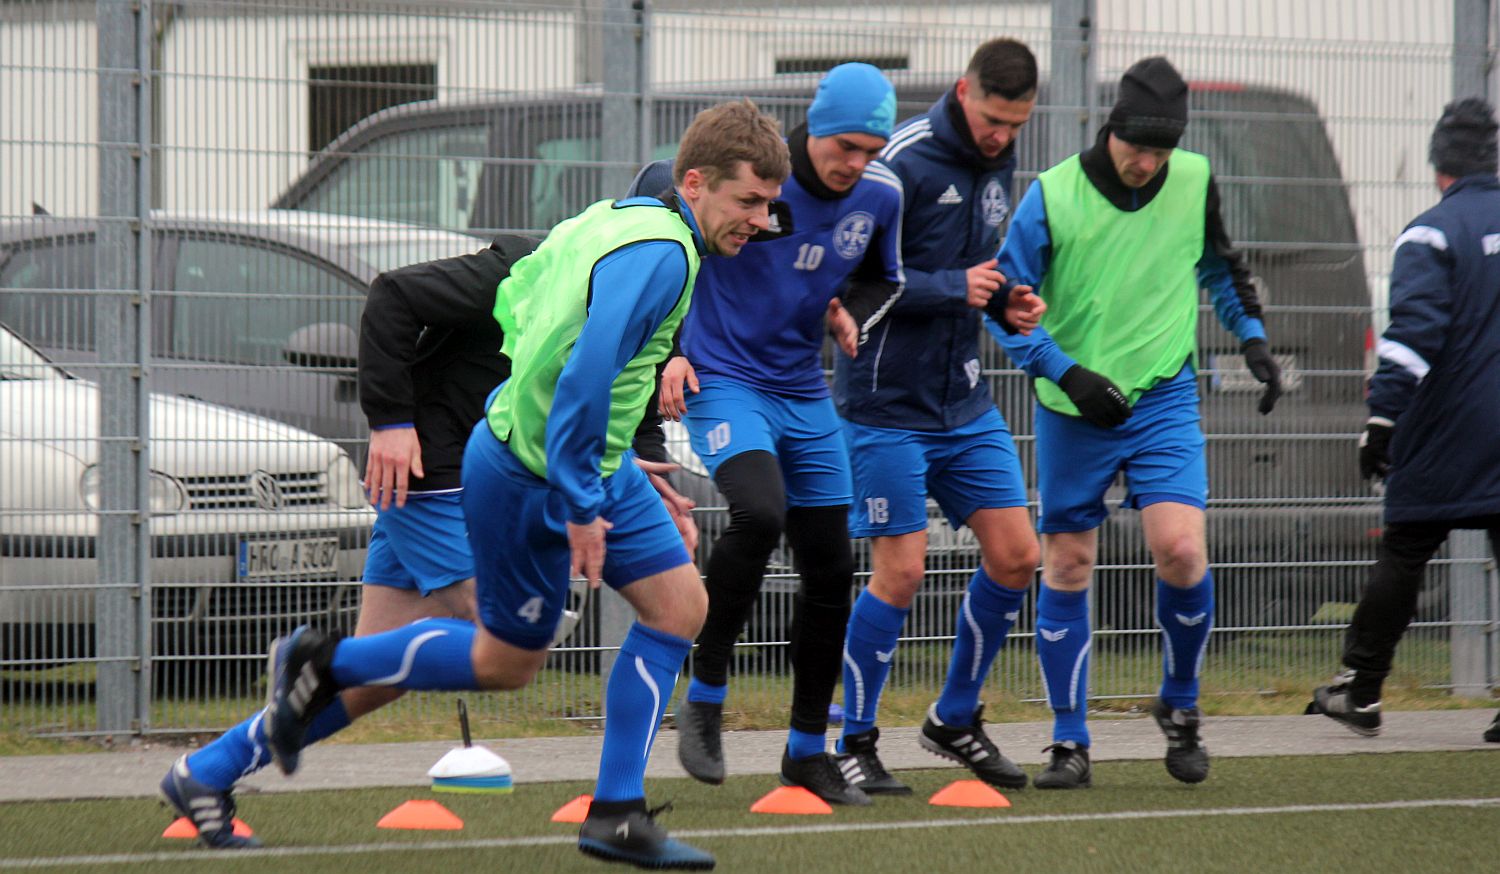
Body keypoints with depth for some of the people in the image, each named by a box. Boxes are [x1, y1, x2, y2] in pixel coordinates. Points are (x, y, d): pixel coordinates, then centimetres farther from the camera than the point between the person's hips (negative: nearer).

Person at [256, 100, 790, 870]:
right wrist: (579, 505, -28)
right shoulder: (661, 256, -26)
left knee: (679, 604, 3)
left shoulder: (616, 216, 4)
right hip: (528, 484, -10)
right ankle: (322, 665, 22)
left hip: (594, 465, 10)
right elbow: (586, 376, -34)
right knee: (506, 661, 6)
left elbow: (514, 295, 16)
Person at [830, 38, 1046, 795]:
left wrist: (1008, 301, 3)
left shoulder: (997, 166, 10)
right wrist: (955, 287, -23)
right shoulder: (900, 162, -16)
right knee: (900, 570, -7)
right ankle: (854, 743, 7)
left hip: (965, 404, 8)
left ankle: (955, 719, 20)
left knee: (1015, 554, 3)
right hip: (888, 404, -8)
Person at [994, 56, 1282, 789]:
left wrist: (1253, 338, 10)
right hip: (1072, 411, -1)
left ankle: (1179, 704, 9)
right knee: (1067, 566, 2)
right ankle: (1070, 742, 13)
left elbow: (1219, 265, 19)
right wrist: (1068, 373, -16)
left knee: (1180, 548, -15)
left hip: (1163, 399, 1)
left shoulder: (1194, 182, -1)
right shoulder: (1052, 197, -10)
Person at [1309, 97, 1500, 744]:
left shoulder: (1432, 233, -8)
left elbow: (1414, 330, -17)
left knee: (1403, 553, 6)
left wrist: (1383, 417, -17)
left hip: (1447, 431, -4)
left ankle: (1361, 694, 12)